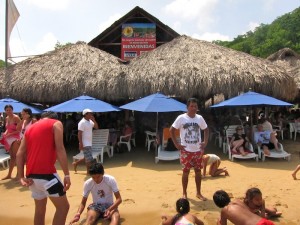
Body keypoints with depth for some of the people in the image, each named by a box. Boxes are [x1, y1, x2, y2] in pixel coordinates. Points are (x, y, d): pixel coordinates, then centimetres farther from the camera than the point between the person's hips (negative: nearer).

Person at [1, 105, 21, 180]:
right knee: (12, 157, 13)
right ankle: (9, 175, 19)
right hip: (9, 139, 7)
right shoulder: (6, 118, 11)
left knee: (16, 156, -6)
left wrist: (10, 134, -18)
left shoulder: (16, 118, -12)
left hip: (15, 139, -7)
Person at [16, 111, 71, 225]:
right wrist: (67, 174, -13)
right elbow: (60, 149, -11)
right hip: (46, 173, -7)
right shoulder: (56, 124, 3)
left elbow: (19, 154, 9)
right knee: (63, 206, 4)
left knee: (40, 209, 19)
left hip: (31, 175, 7)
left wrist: (21, 177, 4)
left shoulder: (30, 128, 21)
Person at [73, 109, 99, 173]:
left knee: (87, 158, 17)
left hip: (89, 143, 9)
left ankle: (75, 163, 31)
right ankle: (88, 171, 8)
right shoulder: (82, 122, -16)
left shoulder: (90, 121, 10)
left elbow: (96, 127, 13)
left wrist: (94, 120, -1)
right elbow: (79, 134, -20)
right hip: (85, 144, -9)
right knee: (89, 158, -4)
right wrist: (81, 144, -24)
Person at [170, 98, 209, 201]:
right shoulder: (181, 118, -9)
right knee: (185, 172, 5)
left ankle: (198, 193, 26)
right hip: (186, 150, -3)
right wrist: (176, 144, -9)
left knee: (198, 171, 12)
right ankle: (184, 193, 20)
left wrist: (205, 142, 5)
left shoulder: (200, 118, 2)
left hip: (198, 150, 4)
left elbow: (206, 129, 16)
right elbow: (171, 130, -5)